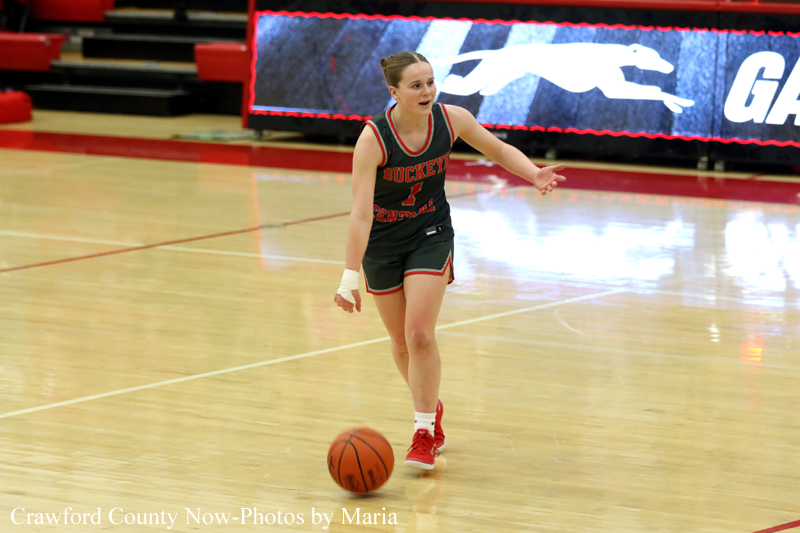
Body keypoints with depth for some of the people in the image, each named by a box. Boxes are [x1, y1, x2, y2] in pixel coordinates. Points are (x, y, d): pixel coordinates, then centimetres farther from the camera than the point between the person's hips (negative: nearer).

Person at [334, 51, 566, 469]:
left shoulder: (451, 119, -17)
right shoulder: (373, 138, -27)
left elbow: (499, 150, 1)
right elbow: (360, 213, -31)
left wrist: (534, 173, -19)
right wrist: (350, 278, -36)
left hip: (430, 235, 0)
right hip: (381, 242, 0)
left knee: (420, 336, -14)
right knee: (401, 342, 10)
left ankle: (424, 434, -2)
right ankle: (431, 409, 38)